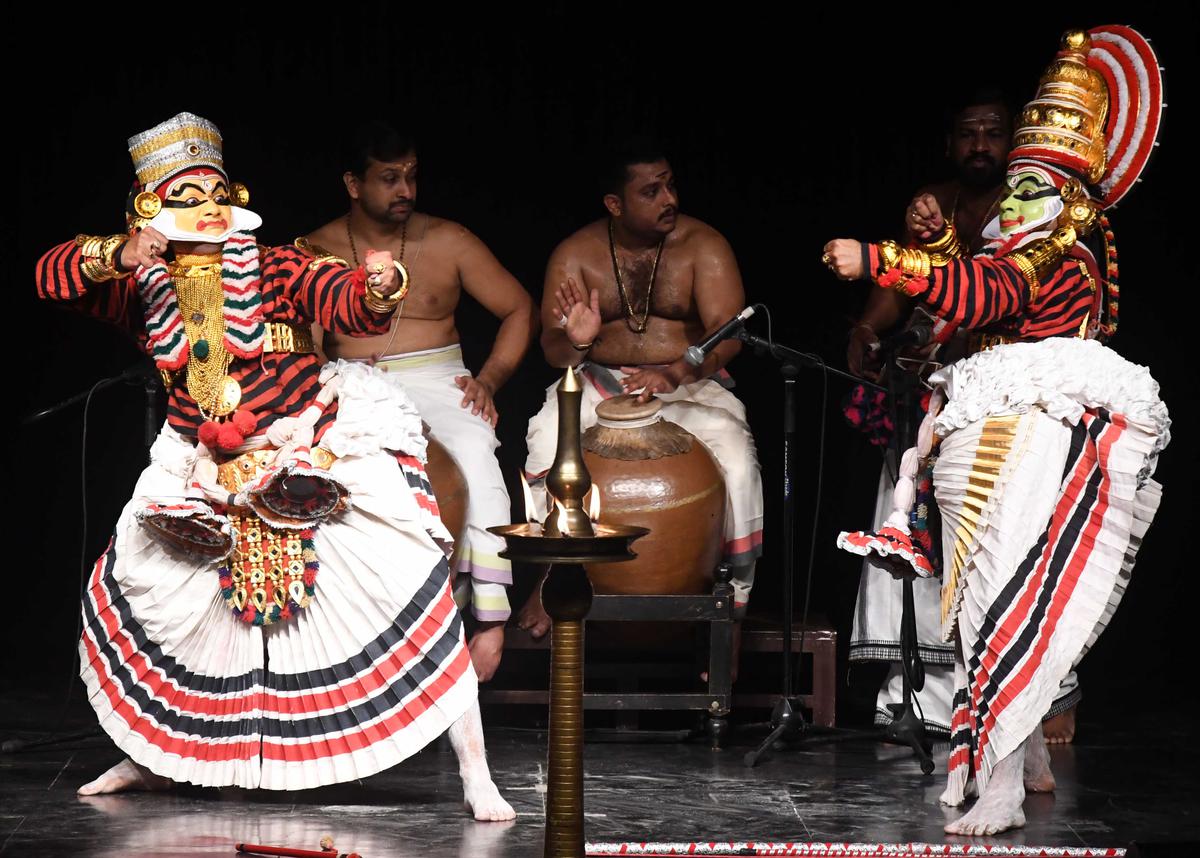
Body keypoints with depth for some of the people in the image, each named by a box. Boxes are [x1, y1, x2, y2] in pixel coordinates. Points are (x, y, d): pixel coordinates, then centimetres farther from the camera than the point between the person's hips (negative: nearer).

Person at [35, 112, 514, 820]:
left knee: (416, 590, -16)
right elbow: (51, 276, -7)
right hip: (214, 482, 5)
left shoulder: (275, 270, -8)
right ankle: (150, 759, 32)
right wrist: (117, 256, -25)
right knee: (128, 597, 10)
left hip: (319, 463, -4)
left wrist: (380, 287, -44)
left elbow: (351, 305, -21)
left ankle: (476, 775, -10)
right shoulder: (143, 287, 2)